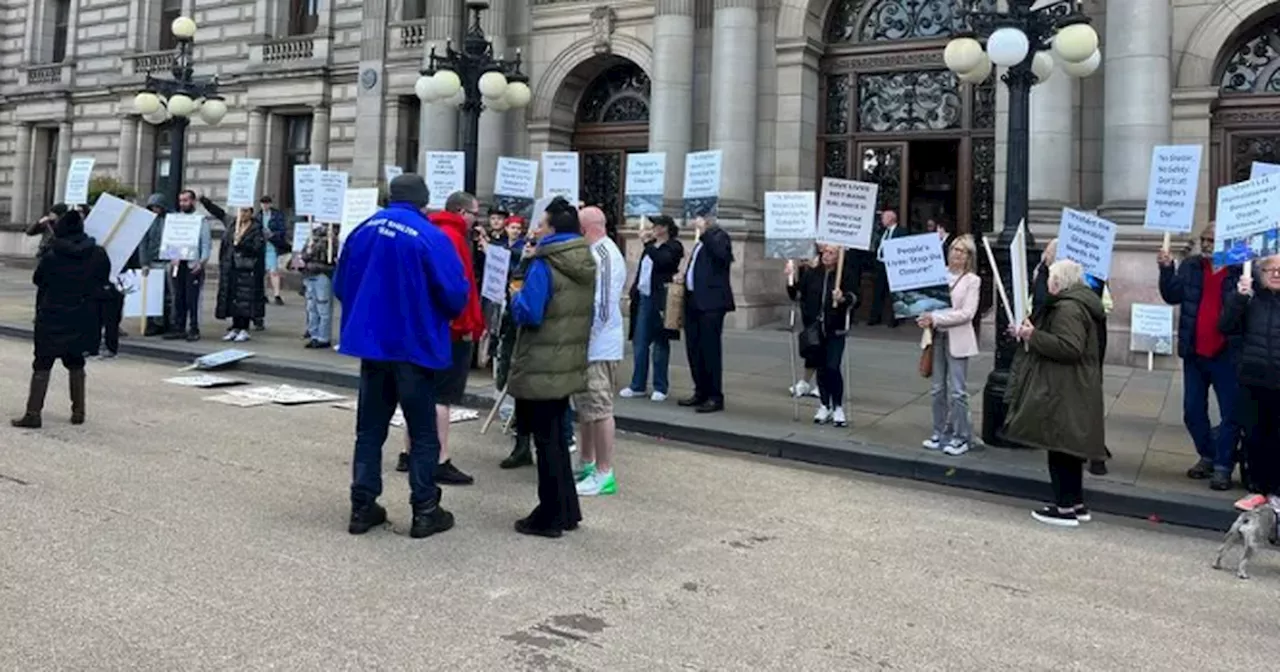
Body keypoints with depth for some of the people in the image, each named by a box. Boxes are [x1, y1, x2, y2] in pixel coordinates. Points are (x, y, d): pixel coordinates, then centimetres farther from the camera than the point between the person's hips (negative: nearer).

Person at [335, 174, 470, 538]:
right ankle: (424, 511, 10)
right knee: (423, 432, 6)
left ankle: (362, 507, 17)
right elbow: (455, 295, -16)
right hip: (415, 345, -4)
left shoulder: (362, 231, 2)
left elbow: (341, 286, 10)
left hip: (371, 342, 5)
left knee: (370, 428, 14)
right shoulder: (431, 237, -14)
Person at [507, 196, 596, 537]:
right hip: (569, 364, 8)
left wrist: (516, 295, 0)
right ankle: (567, 510, 25)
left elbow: (528, 314, -22)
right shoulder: (586, 265, 8)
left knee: (546, 440, 1)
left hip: (541, 368, -8)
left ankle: (550, 517, 9)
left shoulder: (543, 266, -16)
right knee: (557, 436, 18)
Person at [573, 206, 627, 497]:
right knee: (585, 407, 18)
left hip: (597, 346, -10)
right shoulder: (596, 252, 14)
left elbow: (599, 305, -23)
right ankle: (588, 464, 29)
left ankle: (604, 474, 4)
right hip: (588, 344, 10)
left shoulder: (603, 254, -16)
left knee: (599, 408, -4)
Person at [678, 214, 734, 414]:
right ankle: (701, 392, 21)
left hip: (711, 302, -9)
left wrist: (704, 231, -24)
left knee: (710, 350, -7)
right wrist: (685, 277, 11)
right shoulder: (700, 241, 20)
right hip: (693, 301, 9)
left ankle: (715, 397, -1)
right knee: (694, 349, 11)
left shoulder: (719, 236, -5)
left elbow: (720, 253, -26)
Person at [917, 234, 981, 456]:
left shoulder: (972, 280, -3)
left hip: (957, 339, -4)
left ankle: (961, 437, 9)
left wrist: (936, 319, -18)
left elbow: (967, 313, -11)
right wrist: (926, 317, -12)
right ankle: (940, 432, 22)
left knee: (957, 391, -1)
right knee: (938, 389, 10)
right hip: (937, 336, 4)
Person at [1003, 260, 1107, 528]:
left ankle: (1065, 508, 2)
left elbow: (1069, 348, -28)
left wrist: (1033, 336, -23)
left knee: (1060, 448, -4)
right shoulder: (1073, 304, 16)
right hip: (1069, 391, 11)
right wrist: (1030, 333, 15)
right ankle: (1077, 504, 23)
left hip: (1064, 394, -11)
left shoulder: (1068, 308, -18)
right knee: (1067, 448, 15)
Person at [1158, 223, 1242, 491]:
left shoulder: (1241, 269, -8)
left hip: (1226, 355, -4)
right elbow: (1172, 296, 0)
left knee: (1231, 414, 2)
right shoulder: (1190, 265, 4)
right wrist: (1167, 269, -11)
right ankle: (1208, 456, 30)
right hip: (1194, 354, 5)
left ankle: (1223, 466, 12)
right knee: (1192, 411, 13)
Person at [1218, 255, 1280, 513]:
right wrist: (1238, 297, -16)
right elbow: (1226, 327, -5)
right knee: (1254, 436, 7)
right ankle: (1258, 489, 18)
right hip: (1252, 380, 1)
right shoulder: (1250, 298, 4)